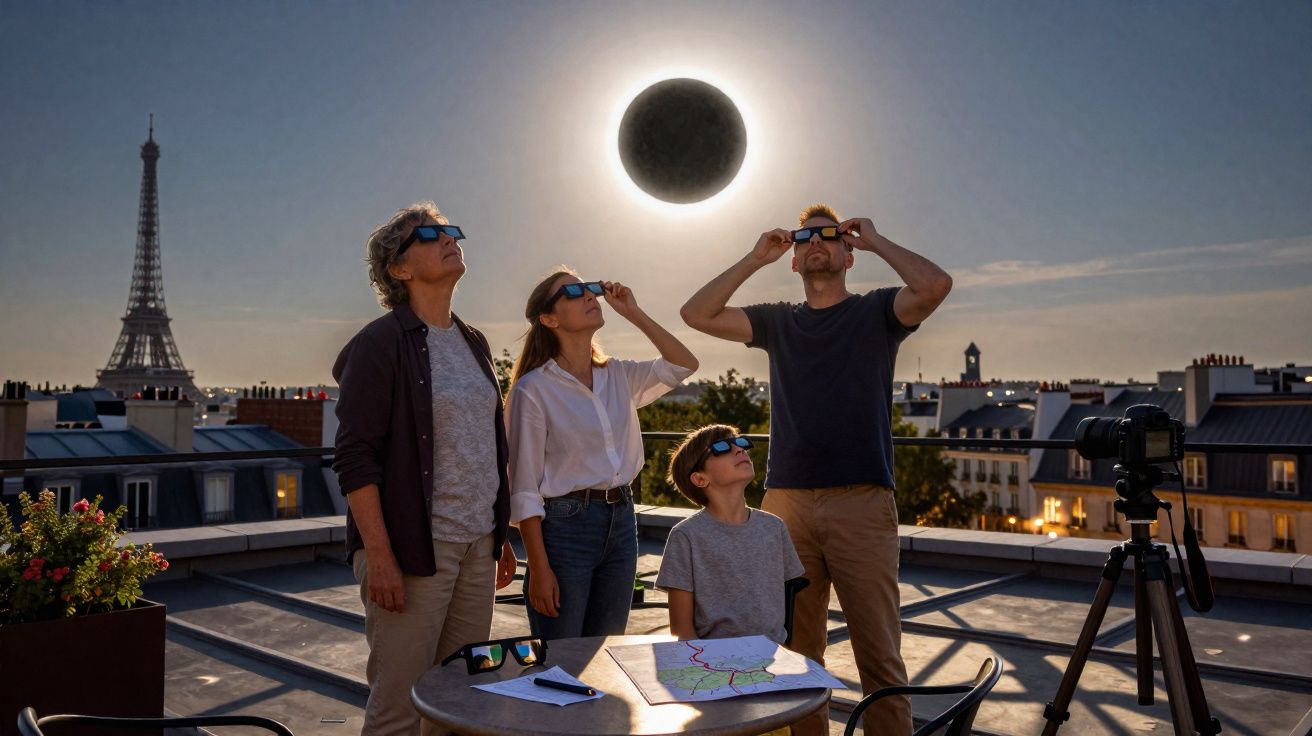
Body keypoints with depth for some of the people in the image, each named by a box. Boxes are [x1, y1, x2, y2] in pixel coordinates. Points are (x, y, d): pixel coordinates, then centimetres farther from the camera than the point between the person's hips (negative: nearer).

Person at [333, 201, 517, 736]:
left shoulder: (472, 342, 14)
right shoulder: (379, 344, -7)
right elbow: (355, 459, -13)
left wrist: (500, 536, 18)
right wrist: (378, 556, -18)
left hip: (476, 548, 7)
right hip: (412, 551, -6)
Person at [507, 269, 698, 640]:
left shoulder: (619, 377, 7)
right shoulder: (534, 389, -10)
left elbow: (684, 364, 6)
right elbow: (524, 490, -10)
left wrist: (634, 313, 1)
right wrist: (539, 569, -13)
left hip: (621, 521, 6)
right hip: (564, 525, -5)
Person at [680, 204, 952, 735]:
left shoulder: (876, 312, 7)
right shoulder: (778, 322, 17)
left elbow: (935, 285, -12)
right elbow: (697, 314, 9)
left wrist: (875, 241, 0)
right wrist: (755, 259, 8)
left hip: (862, 505, -3)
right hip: (786, 502, 3)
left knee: (879, 654, -1)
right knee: (796, 652, 10)